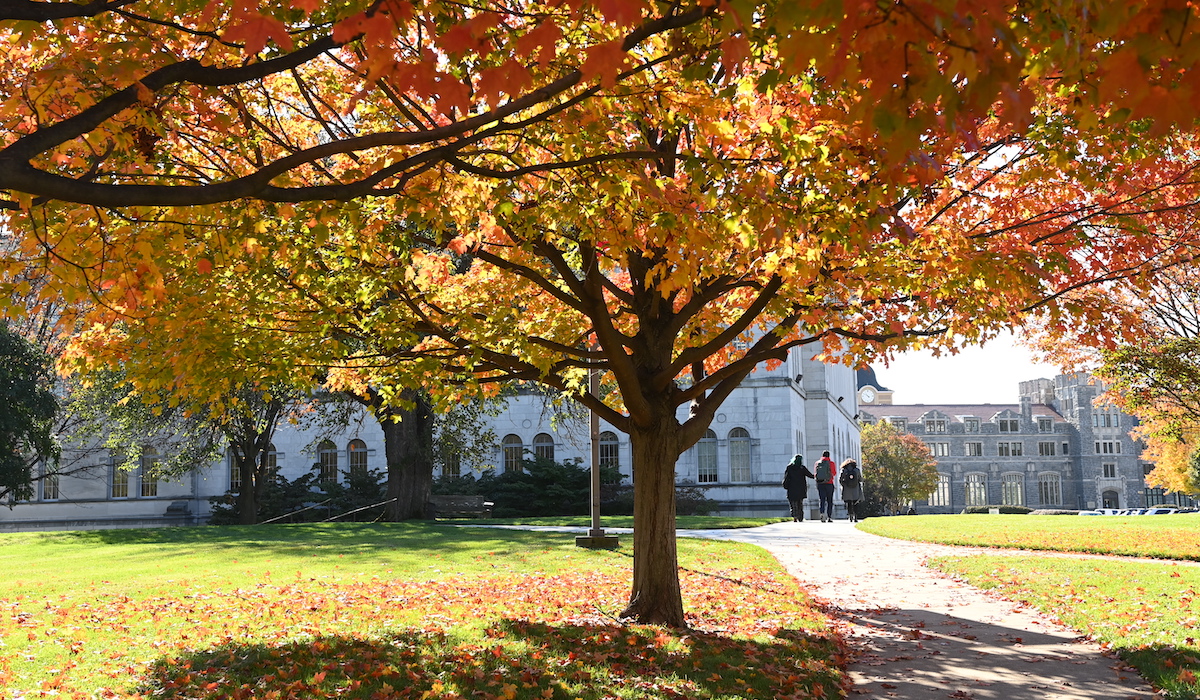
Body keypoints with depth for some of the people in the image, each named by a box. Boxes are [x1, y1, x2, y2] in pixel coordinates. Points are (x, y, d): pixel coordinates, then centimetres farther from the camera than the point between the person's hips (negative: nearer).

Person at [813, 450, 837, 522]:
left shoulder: (817, 463, 3)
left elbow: (815, 473, 9)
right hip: (829, 484, -2)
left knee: (822, 500, 2)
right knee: (829, 501, 8)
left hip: (819, 484, 2)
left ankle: (822, 513, -22)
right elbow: (834, 473, 5)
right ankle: (829, 517, 7)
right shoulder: (831, 463, -4)